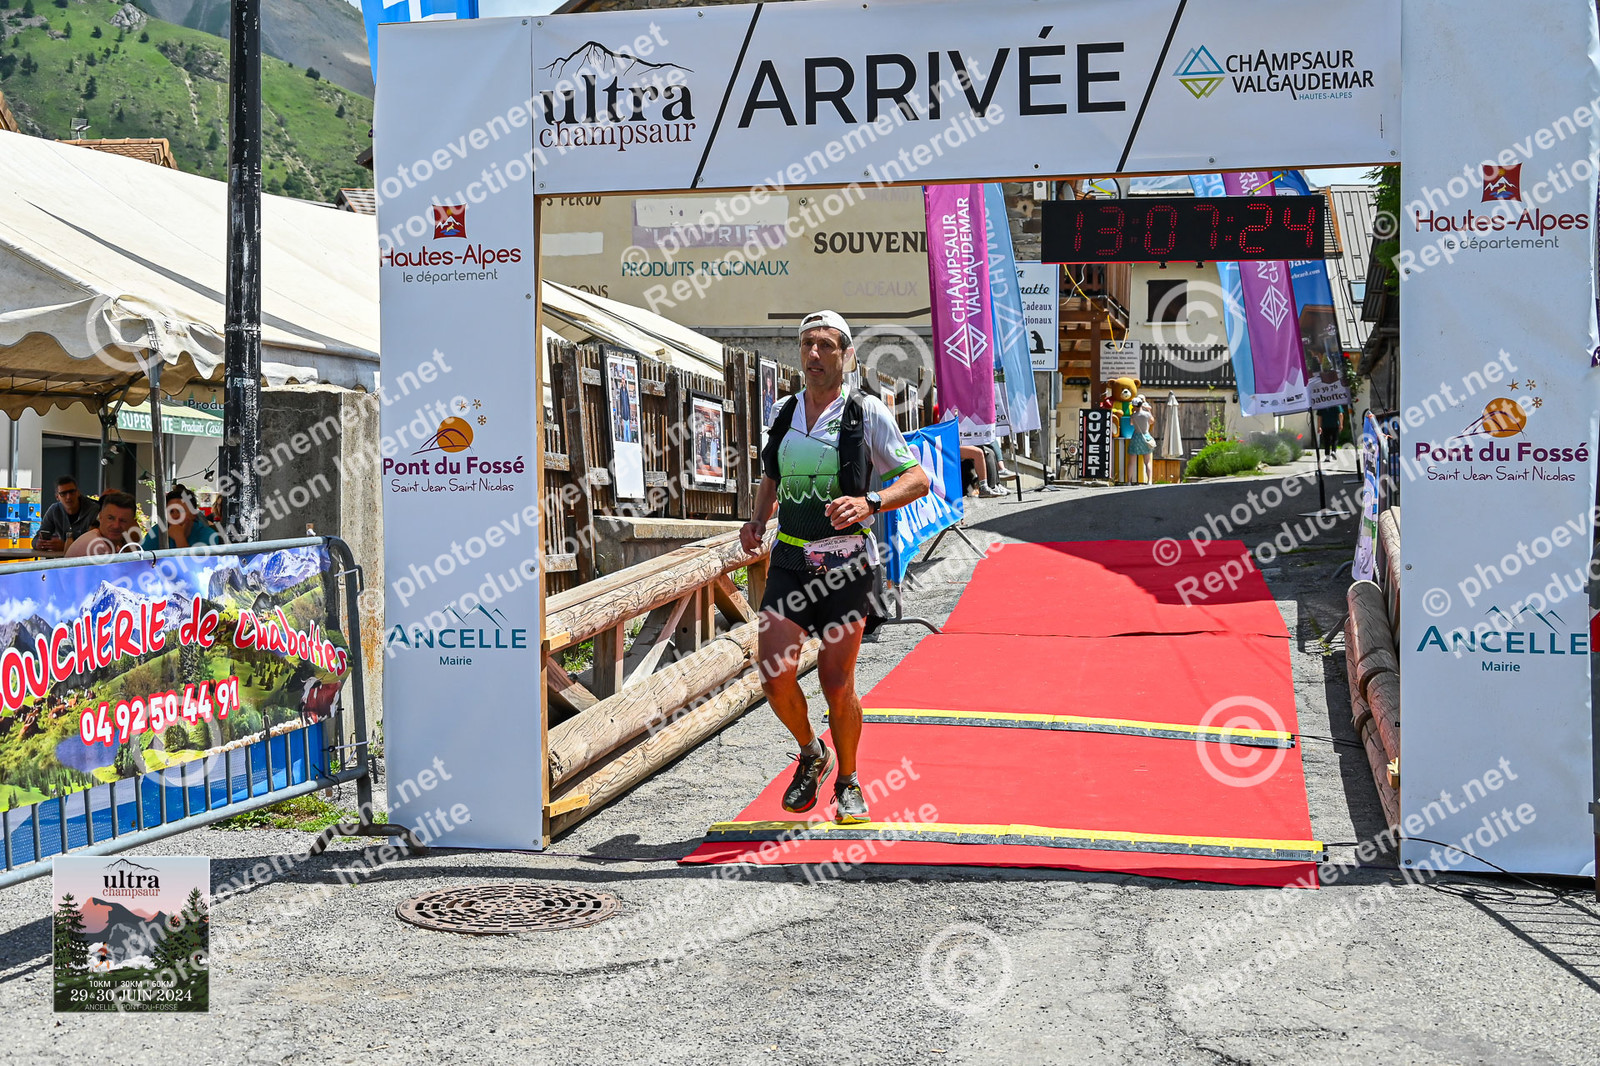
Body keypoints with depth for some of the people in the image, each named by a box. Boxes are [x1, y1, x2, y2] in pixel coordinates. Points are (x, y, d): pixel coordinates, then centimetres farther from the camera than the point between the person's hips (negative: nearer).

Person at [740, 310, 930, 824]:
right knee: (774, 675, -7)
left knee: (836, 683, -2)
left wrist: (870, 502, -21)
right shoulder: (784, 410, 9)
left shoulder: (867, 412, -4)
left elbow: (918, 479, -4)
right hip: (790, 561, 4)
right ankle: (811, 753, 22)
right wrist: (758, 520, 6)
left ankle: (847, 781, 21)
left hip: (846, 562, -4)